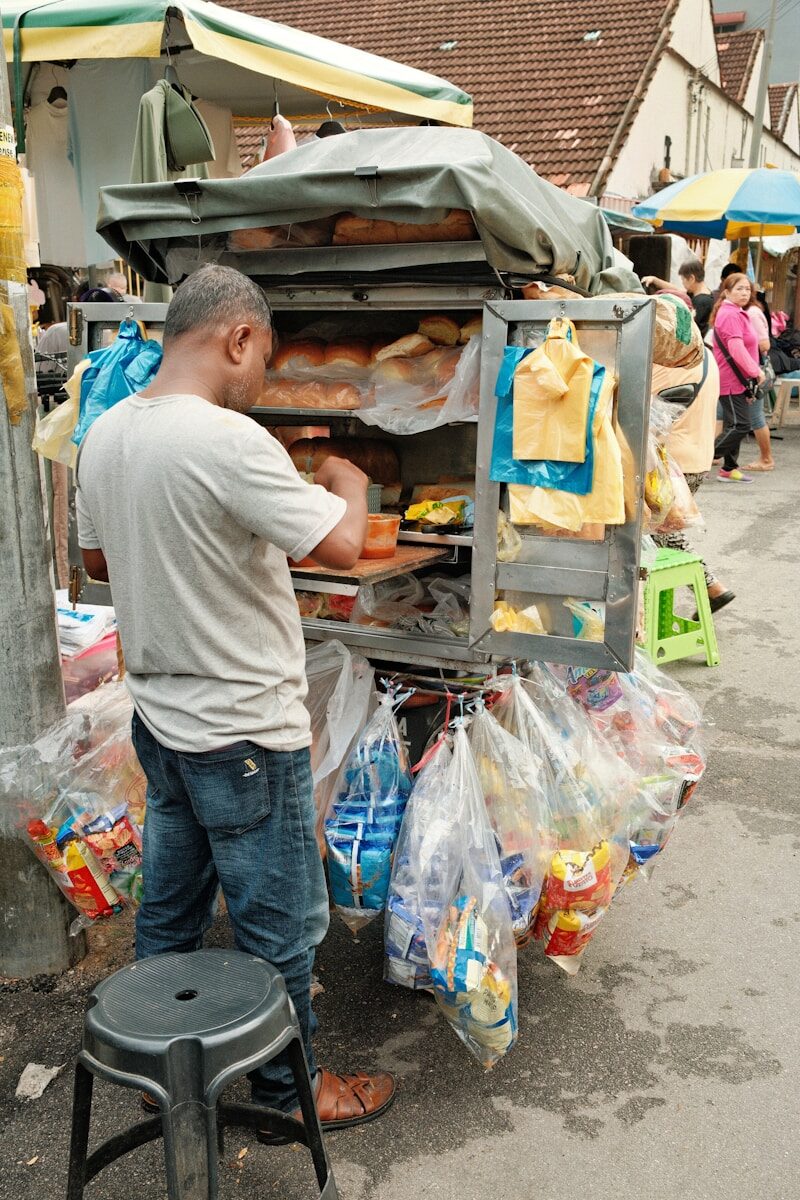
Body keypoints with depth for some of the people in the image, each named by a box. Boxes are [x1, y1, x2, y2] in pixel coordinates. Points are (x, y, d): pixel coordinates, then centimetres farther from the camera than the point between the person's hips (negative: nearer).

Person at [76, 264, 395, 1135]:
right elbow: (342, 546, -22)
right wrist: (348, 485, -3)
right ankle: (289, 1088, 28)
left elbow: (97, 559, 14)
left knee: (169, 907, 22)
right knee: (280, 920, 10)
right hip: (244, 729, -8)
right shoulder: (229, 441, -24)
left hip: (158, 714, 8)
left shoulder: (105, 433, 2)